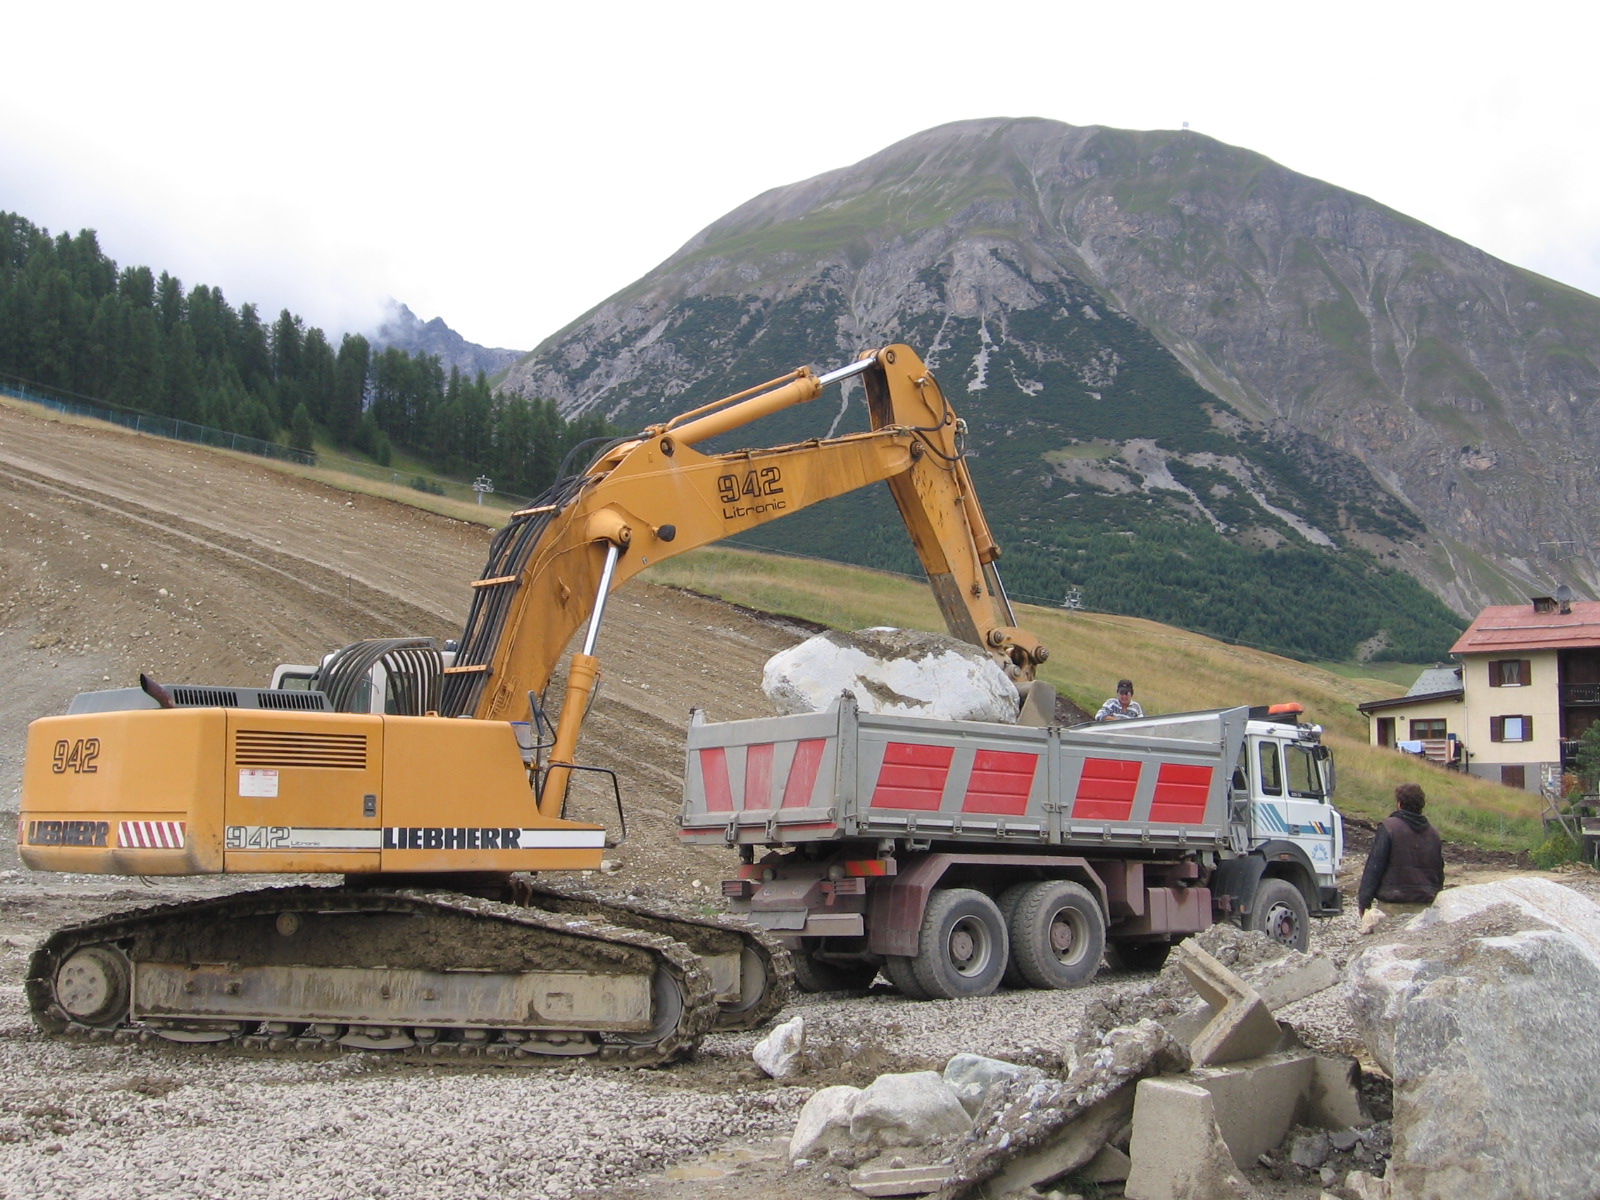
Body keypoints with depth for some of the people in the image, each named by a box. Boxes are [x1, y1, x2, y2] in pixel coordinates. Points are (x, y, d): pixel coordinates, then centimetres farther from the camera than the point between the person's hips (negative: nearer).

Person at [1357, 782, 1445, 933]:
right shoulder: (1433, 833, 10)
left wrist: (1364, 902, -8)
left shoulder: (1388, 827, -7)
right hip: (1425, 903, 6)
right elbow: (1439, 872, 15)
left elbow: (1374, 867, -9)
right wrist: (1432, 896, 26)